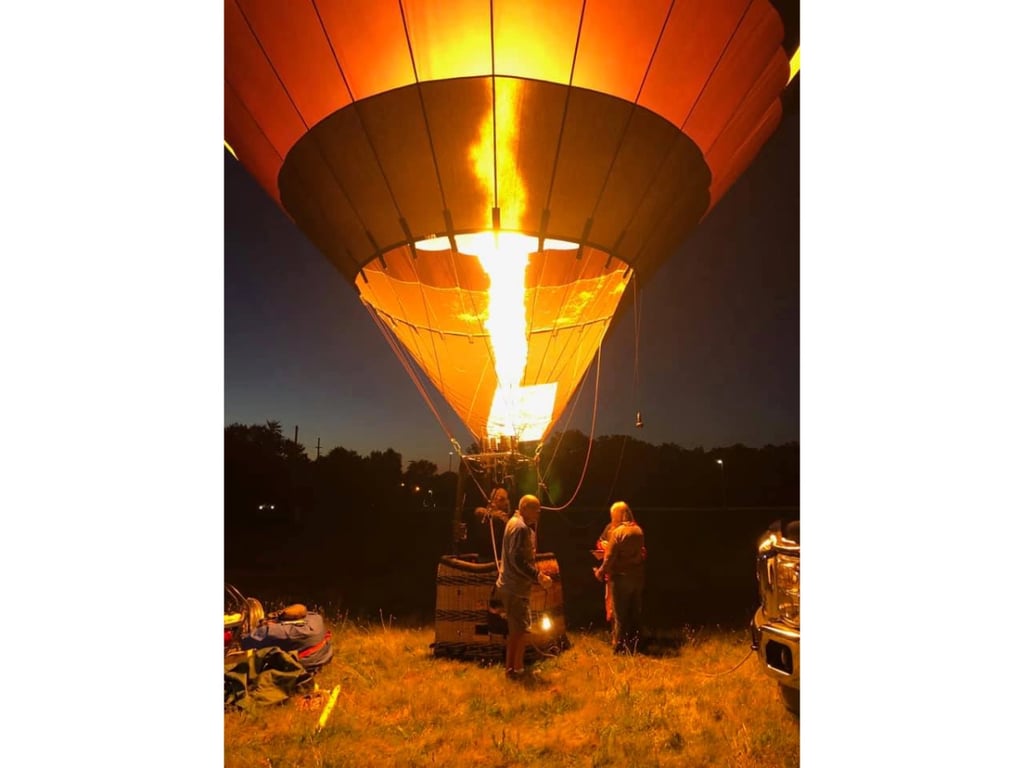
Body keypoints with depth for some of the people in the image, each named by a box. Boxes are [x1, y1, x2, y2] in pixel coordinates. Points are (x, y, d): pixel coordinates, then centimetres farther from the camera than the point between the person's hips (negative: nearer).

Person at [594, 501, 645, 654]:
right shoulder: (638, 531, 3)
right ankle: (633, 646, 21)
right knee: (634, 613, 14)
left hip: (621, 577, -6)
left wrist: (601, 572, 2)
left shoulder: (617, 532, -16)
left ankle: (619, 648, 10)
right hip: (637, 576, 6)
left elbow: (610, 557, -15)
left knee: (619, 614, 5)